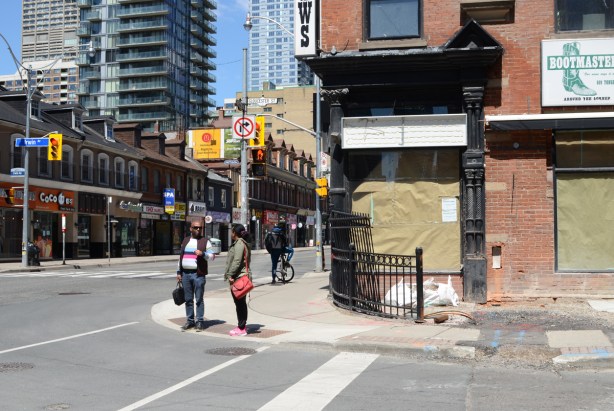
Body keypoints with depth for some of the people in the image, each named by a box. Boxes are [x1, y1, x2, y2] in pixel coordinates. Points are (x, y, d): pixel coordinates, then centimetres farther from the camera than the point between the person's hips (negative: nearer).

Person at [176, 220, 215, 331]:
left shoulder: (205, 241, 3)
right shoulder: (185, 241, 16)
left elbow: (212, 256, -1)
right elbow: (181, 257, 19)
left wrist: (202, 253, -18)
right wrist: (179, 272, 14)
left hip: (198, 274, -4)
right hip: (185, 274, 4)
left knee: (199, 299, -2)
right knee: (188, 299, 8)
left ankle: (200, 321, 3)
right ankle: (190, 320, 16)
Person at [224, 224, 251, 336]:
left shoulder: (239, 244, -15)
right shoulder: (243, 243, 17)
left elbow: (237, 261, -22)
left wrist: (230, 275, -19)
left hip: (238, 278, -11)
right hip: (242, 276, 11)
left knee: (239, 303, -6)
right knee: (241, 303, 15)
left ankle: (241, 329, -3)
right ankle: (242, 326, 21)